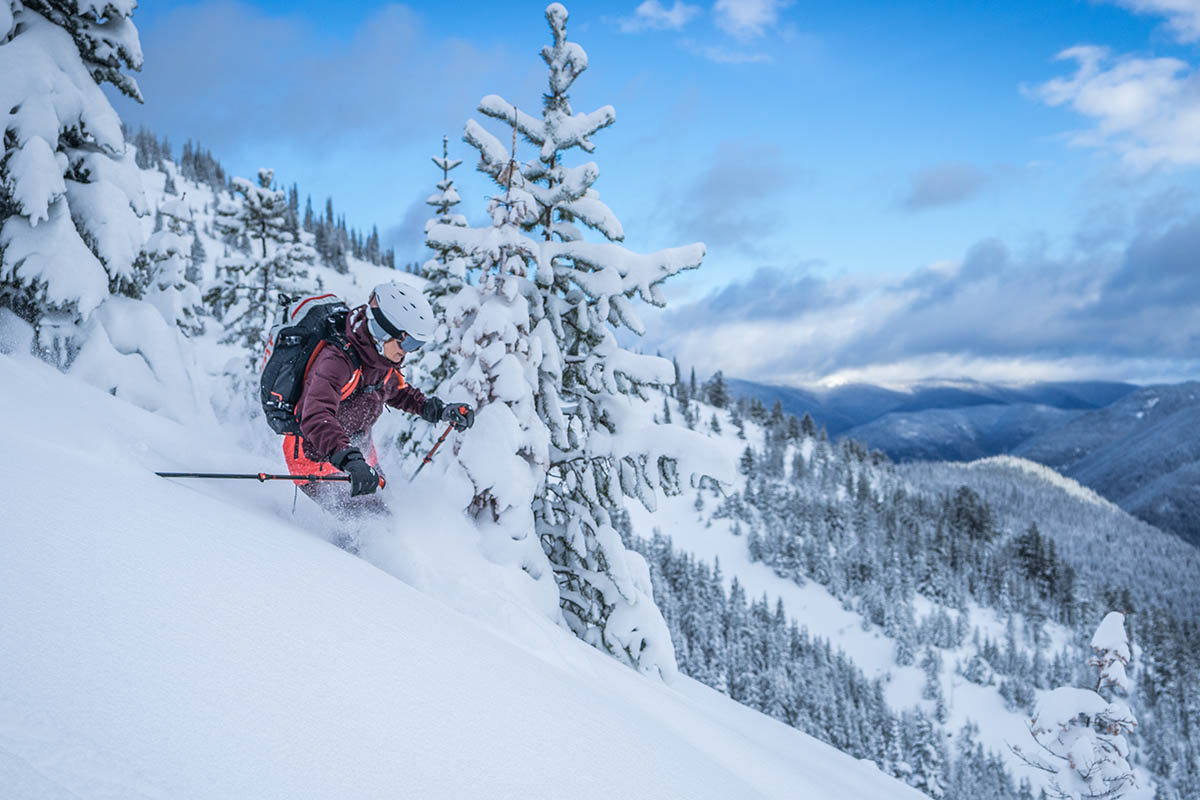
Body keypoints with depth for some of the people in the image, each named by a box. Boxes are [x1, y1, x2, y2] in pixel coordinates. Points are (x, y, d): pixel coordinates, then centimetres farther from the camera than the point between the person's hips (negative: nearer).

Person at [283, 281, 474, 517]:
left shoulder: (383, 360, -4)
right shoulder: (338, 361, -31)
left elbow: (396, 391, 19)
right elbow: (316, 419, -45)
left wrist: (440, 410, 7)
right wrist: (350, 460, -58)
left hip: (358, 451, 9)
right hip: (317, 459, -9)